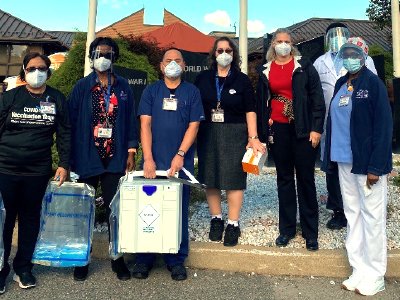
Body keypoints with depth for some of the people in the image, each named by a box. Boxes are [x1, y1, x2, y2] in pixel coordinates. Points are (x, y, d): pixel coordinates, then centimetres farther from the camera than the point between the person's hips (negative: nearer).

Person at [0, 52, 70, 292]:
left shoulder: (57, 99, 4)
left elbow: (64, 134, 5)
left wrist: (64, 164, -1)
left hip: (38, 171, 1)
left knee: (30, 218, 10)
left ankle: (23, 267, 25)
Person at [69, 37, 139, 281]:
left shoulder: (123, 87, 7)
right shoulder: (82, 87, 3)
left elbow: (131, 120, 7)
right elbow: (72, 122, 1)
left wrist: (131, 152, 1)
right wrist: (71, 157, -3)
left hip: (115, 159, 1)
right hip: (87, 158, 0)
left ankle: (118, 257, 18)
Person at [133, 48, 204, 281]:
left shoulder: (192, 92, 8)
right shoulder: (151, 91, 9)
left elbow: (193, 126, 1)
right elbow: (145, 124, 0)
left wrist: (180, 155, -12)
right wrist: (148, 158, -11)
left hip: (181, 162, 0)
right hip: (154, 161, 1)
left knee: (179, 210, 4)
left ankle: (177, 260, 16)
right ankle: (144, 259, 17)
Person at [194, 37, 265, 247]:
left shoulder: (242, 80, 4)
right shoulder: (203, 78, 8)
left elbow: (250, 111, 1)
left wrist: (253, 138, -7)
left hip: (235, 134, -2)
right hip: (208, 133, 2)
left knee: (234, 178, -2)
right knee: (210, 178, 6)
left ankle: (233, 224, 10)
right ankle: (216, 219, 22)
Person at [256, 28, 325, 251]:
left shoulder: (304, 66, 2)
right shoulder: (266, 71, 10)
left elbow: (317, 98, -2)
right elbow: (262, 103, 13)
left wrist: (316, 129, -10)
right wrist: (263, 133, 9)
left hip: (303, 130, -3)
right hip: (278, 130, 3)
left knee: (306, 179, 2)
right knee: (284, 178, 10)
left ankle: (310, 232, 13)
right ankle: (287, 228, 21)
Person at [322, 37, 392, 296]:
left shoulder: (373, 83, -6)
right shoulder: (341, 85, 12)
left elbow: (383, 126, -11)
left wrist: (376, 167, -17)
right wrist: (331, 158, 9)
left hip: (367, 163, -6)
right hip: (344, 161, 6)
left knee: (372, 217, 3)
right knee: (353, 216, 12)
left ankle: (374, 277, 16)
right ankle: (359, 271, 24)